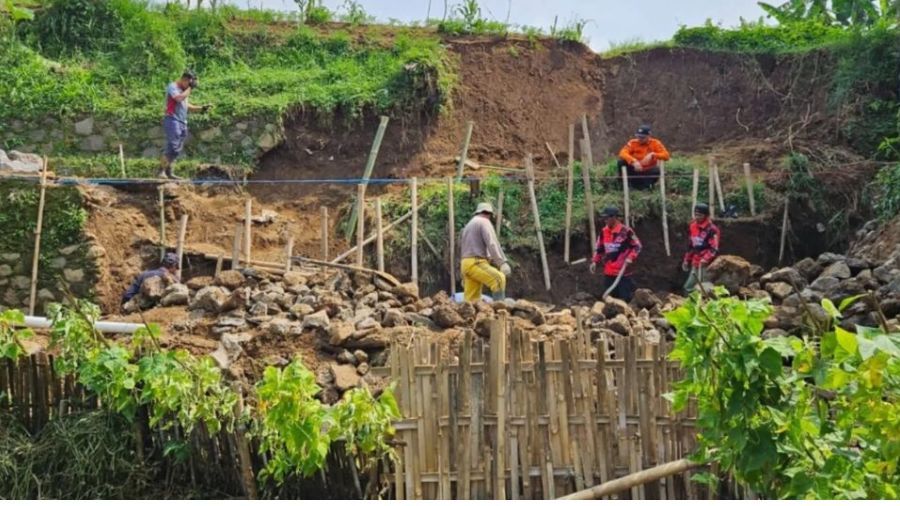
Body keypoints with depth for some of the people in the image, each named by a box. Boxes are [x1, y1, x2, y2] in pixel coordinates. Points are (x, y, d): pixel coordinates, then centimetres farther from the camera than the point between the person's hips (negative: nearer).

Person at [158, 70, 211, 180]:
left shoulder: (184, 90, 21)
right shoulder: (172, 87, -5)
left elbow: (186, 106, 27)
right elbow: (179, 98, -23)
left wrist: (201, 108, 15)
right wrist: (190, 88, -13)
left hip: (182, 122, 9)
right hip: (172, 120, -9)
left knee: (177, 150, 6)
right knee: (172, 148, -16)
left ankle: (168, 172, 9)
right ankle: (161, 171, -12)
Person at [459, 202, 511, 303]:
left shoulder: (468, 226, 29)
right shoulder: (484, 222, 1)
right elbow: (492, 244, -15)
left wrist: (464, 277, 34)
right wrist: (502, 262, -24)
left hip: (466, 264, 9)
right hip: (476, 263, -9)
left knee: (471, 299, 5)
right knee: (499, 279, -21)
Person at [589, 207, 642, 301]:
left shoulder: (626, 231, -11)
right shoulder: (604, 231, 7)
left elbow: (637, 246, -4)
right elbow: (599, 248, 18)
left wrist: (630, 258, -18)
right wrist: (594, 261, 6)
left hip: (623, 272, -6)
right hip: (608, 272, 6)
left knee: (625, 298, -1)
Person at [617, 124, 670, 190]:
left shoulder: (655, 143, -5)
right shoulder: (632, 143, -7)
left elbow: (666, 155, -15)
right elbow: (622, 153, -23)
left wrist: (652, 155, -31)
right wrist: (634, 161, -40)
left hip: (648, 172, 0)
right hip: (635, 171, 1)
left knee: (656, 171, -34)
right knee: (621, 161, -24)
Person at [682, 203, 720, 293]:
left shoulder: (711, 229, -13)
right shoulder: (692, 226, 11)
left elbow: (714, 249, -17)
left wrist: (706, 259, -29)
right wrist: (687, 260, 23)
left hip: (706, 264, -8)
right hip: (695, 263, 8)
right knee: (688, 287, 10)